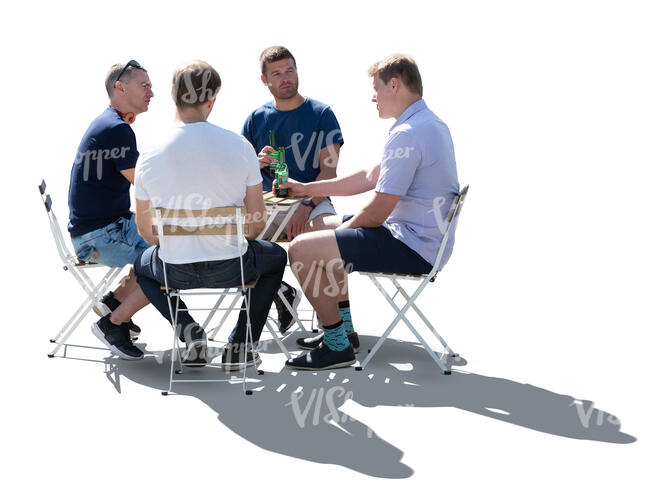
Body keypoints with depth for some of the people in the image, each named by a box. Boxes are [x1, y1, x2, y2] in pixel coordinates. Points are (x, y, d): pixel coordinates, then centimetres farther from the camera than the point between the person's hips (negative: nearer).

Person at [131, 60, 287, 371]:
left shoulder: (149, 158, -10)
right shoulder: (239, 147, -12)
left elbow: (146, 231, 1)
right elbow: (257, 223, -6)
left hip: (174, 272, 1)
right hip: (231, 269, -1)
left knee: (142, 264, 36)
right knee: (276, 256, 32)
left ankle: (189, 330, 13)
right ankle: (238, 346, 21)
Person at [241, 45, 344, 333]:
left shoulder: (321, 114, 2)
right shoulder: (257, 119, 10)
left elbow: (329, 171, -5)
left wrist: (306, 207, -20)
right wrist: (257, 163, -13)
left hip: (313, 201, -3)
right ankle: (280, 291, 3)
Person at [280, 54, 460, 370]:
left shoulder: (407, 135, -22)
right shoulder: (430, 124, 12)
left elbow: (376, 214, -21)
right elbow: (371, 178, 19)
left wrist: (344, 228, 0)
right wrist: (308, 188, 20)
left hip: (413, 248, -11)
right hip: (425, 239, 11)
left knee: (301, 250, -15)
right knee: (324, 226, 26)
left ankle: (338, 347, -2)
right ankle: (344, 329, 29)